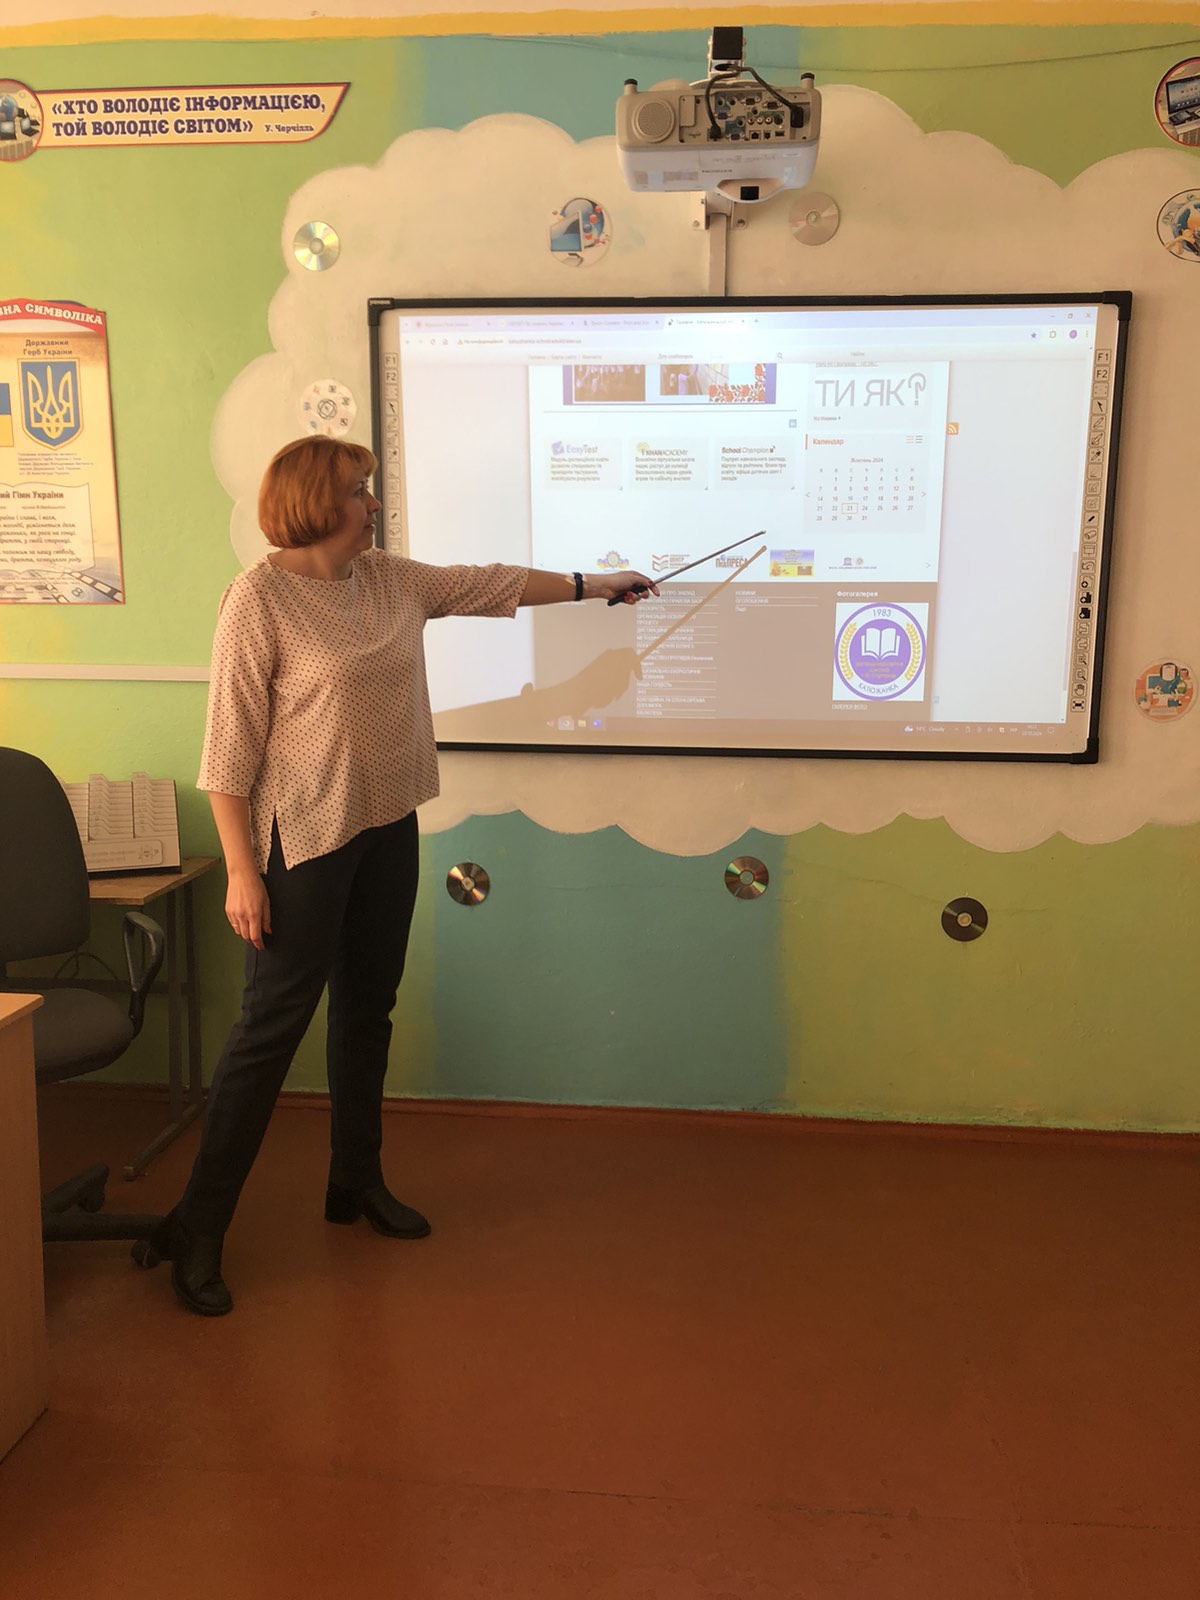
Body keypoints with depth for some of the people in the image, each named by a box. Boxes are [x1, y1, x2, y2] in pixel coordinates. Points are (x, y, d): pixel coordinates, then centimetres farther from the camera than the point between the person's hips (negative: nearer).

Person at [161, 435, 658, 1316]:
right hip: (307, 839, -7)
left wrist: (592, 585, 23)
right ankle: (199, 1227, 11)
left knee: (368, 1010, 16)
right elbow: (231, 747, -16)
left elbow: (491, 584, 19)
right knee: (274, 1022, -4)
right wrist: (242, 872, -18)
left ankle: (358, 1182, 33)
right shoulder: (259, 599, -15)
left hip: (389, 827, 7)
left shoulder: (394, 579, 6)